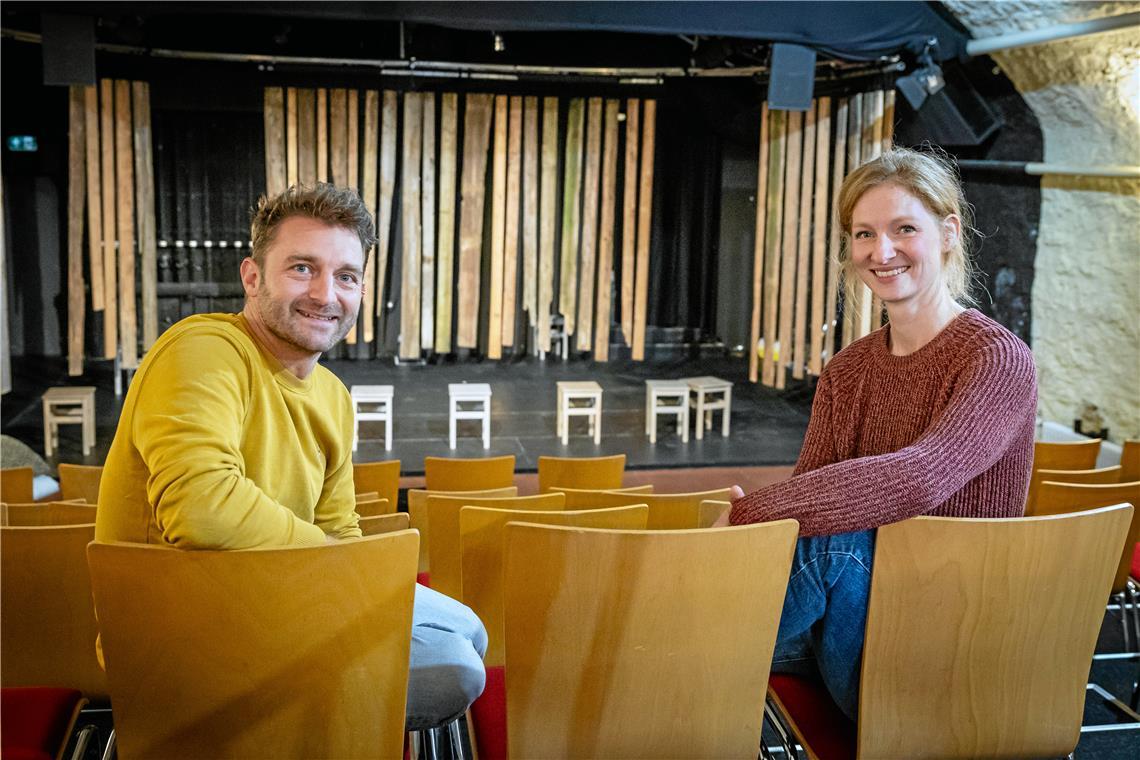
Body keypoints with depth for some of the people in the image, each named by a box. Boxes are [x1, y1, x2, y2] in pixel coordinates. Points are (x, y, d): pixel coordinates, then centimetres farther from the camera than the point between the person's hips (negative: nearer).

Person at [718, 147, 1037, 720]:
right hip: (864, 613, 5)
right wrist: (751, 516, -27)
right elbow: (808, 486, -3)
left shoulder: (998, 359, -13)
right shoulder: (846, 371, 9)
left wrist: (747, 515, -31)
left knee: (837, 540, -31)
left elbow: (920, 477, -31)